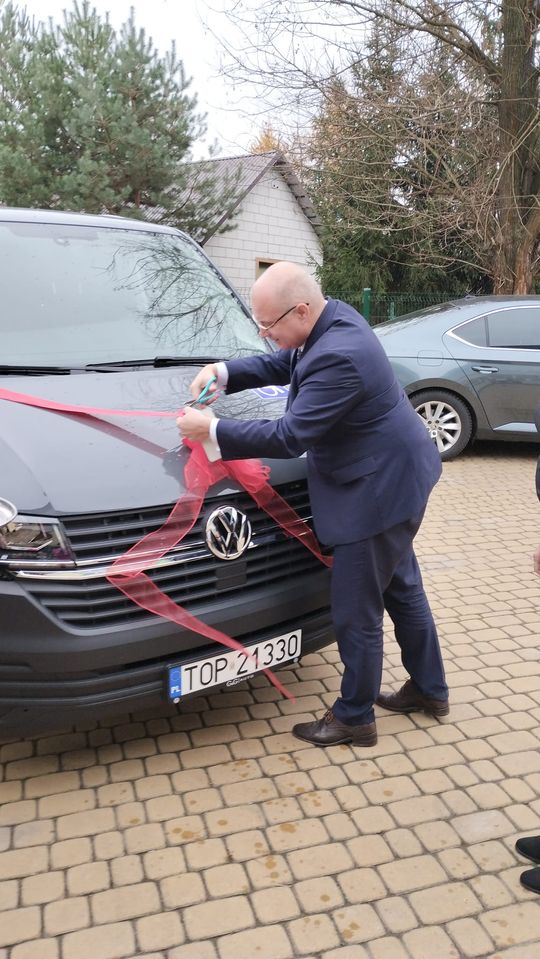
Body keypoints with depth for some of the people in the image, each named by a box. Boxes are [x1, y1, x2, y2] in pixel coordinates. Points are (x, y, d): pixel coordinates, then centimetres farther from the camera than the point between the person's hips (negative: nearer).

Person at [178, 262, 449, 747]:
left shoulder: (337, 356, -31)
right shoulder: (333, 316, 1)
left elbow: (290, 436, -29)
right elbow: (281, 364, 15)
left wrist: (211, 429, -21)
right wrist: (224, 372, -1)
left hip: (379, 489, -11)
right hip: (390, 477, 11)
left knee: (356, 610, 4)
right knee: (401, 587, 22)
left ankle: (353, 718, 23)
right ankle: (429, 688, 41)